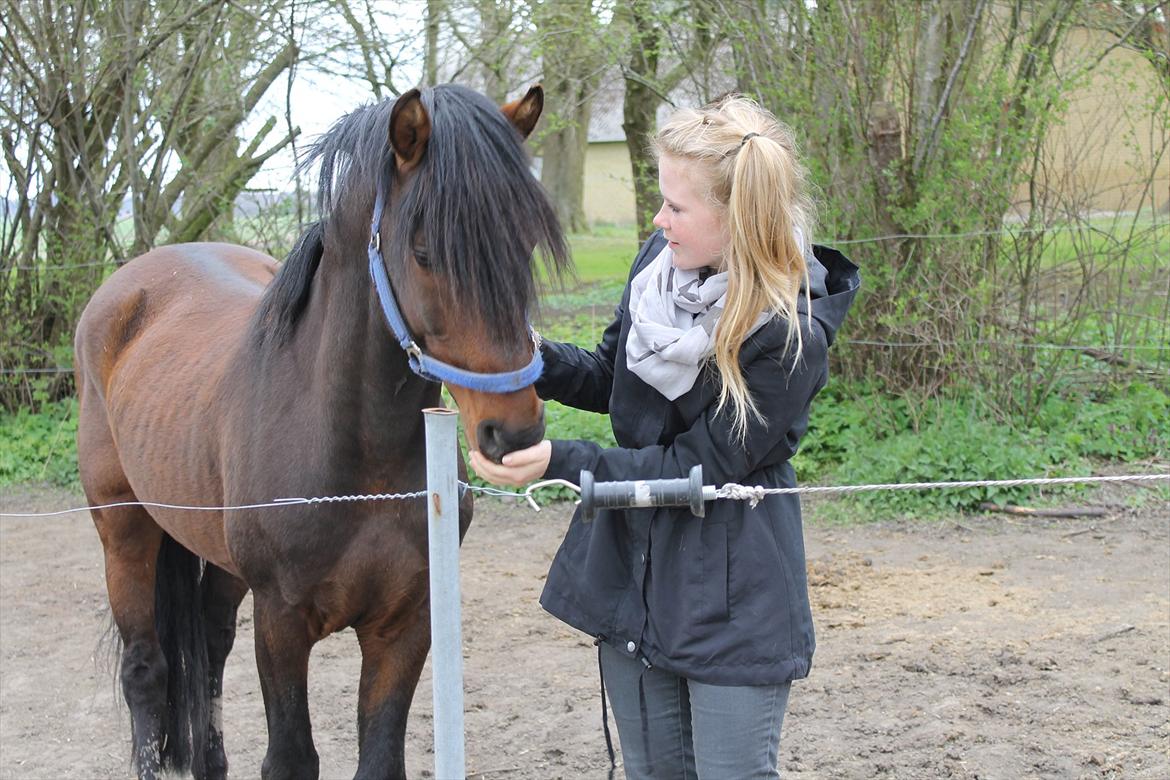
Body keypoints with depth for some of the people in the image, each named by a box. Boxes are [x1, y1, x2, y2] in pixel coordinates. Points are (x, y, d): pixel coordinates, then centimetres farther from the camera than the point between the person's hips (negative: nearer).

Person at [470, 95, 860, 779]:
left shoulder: (790, 335, -23)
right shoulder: (662, 259, -3)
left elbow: (696, 467, -20)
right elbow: (613, 377, 10)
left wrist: (561, 461, -26)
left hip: (732, 599, -7)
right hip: (631, 569, 7)